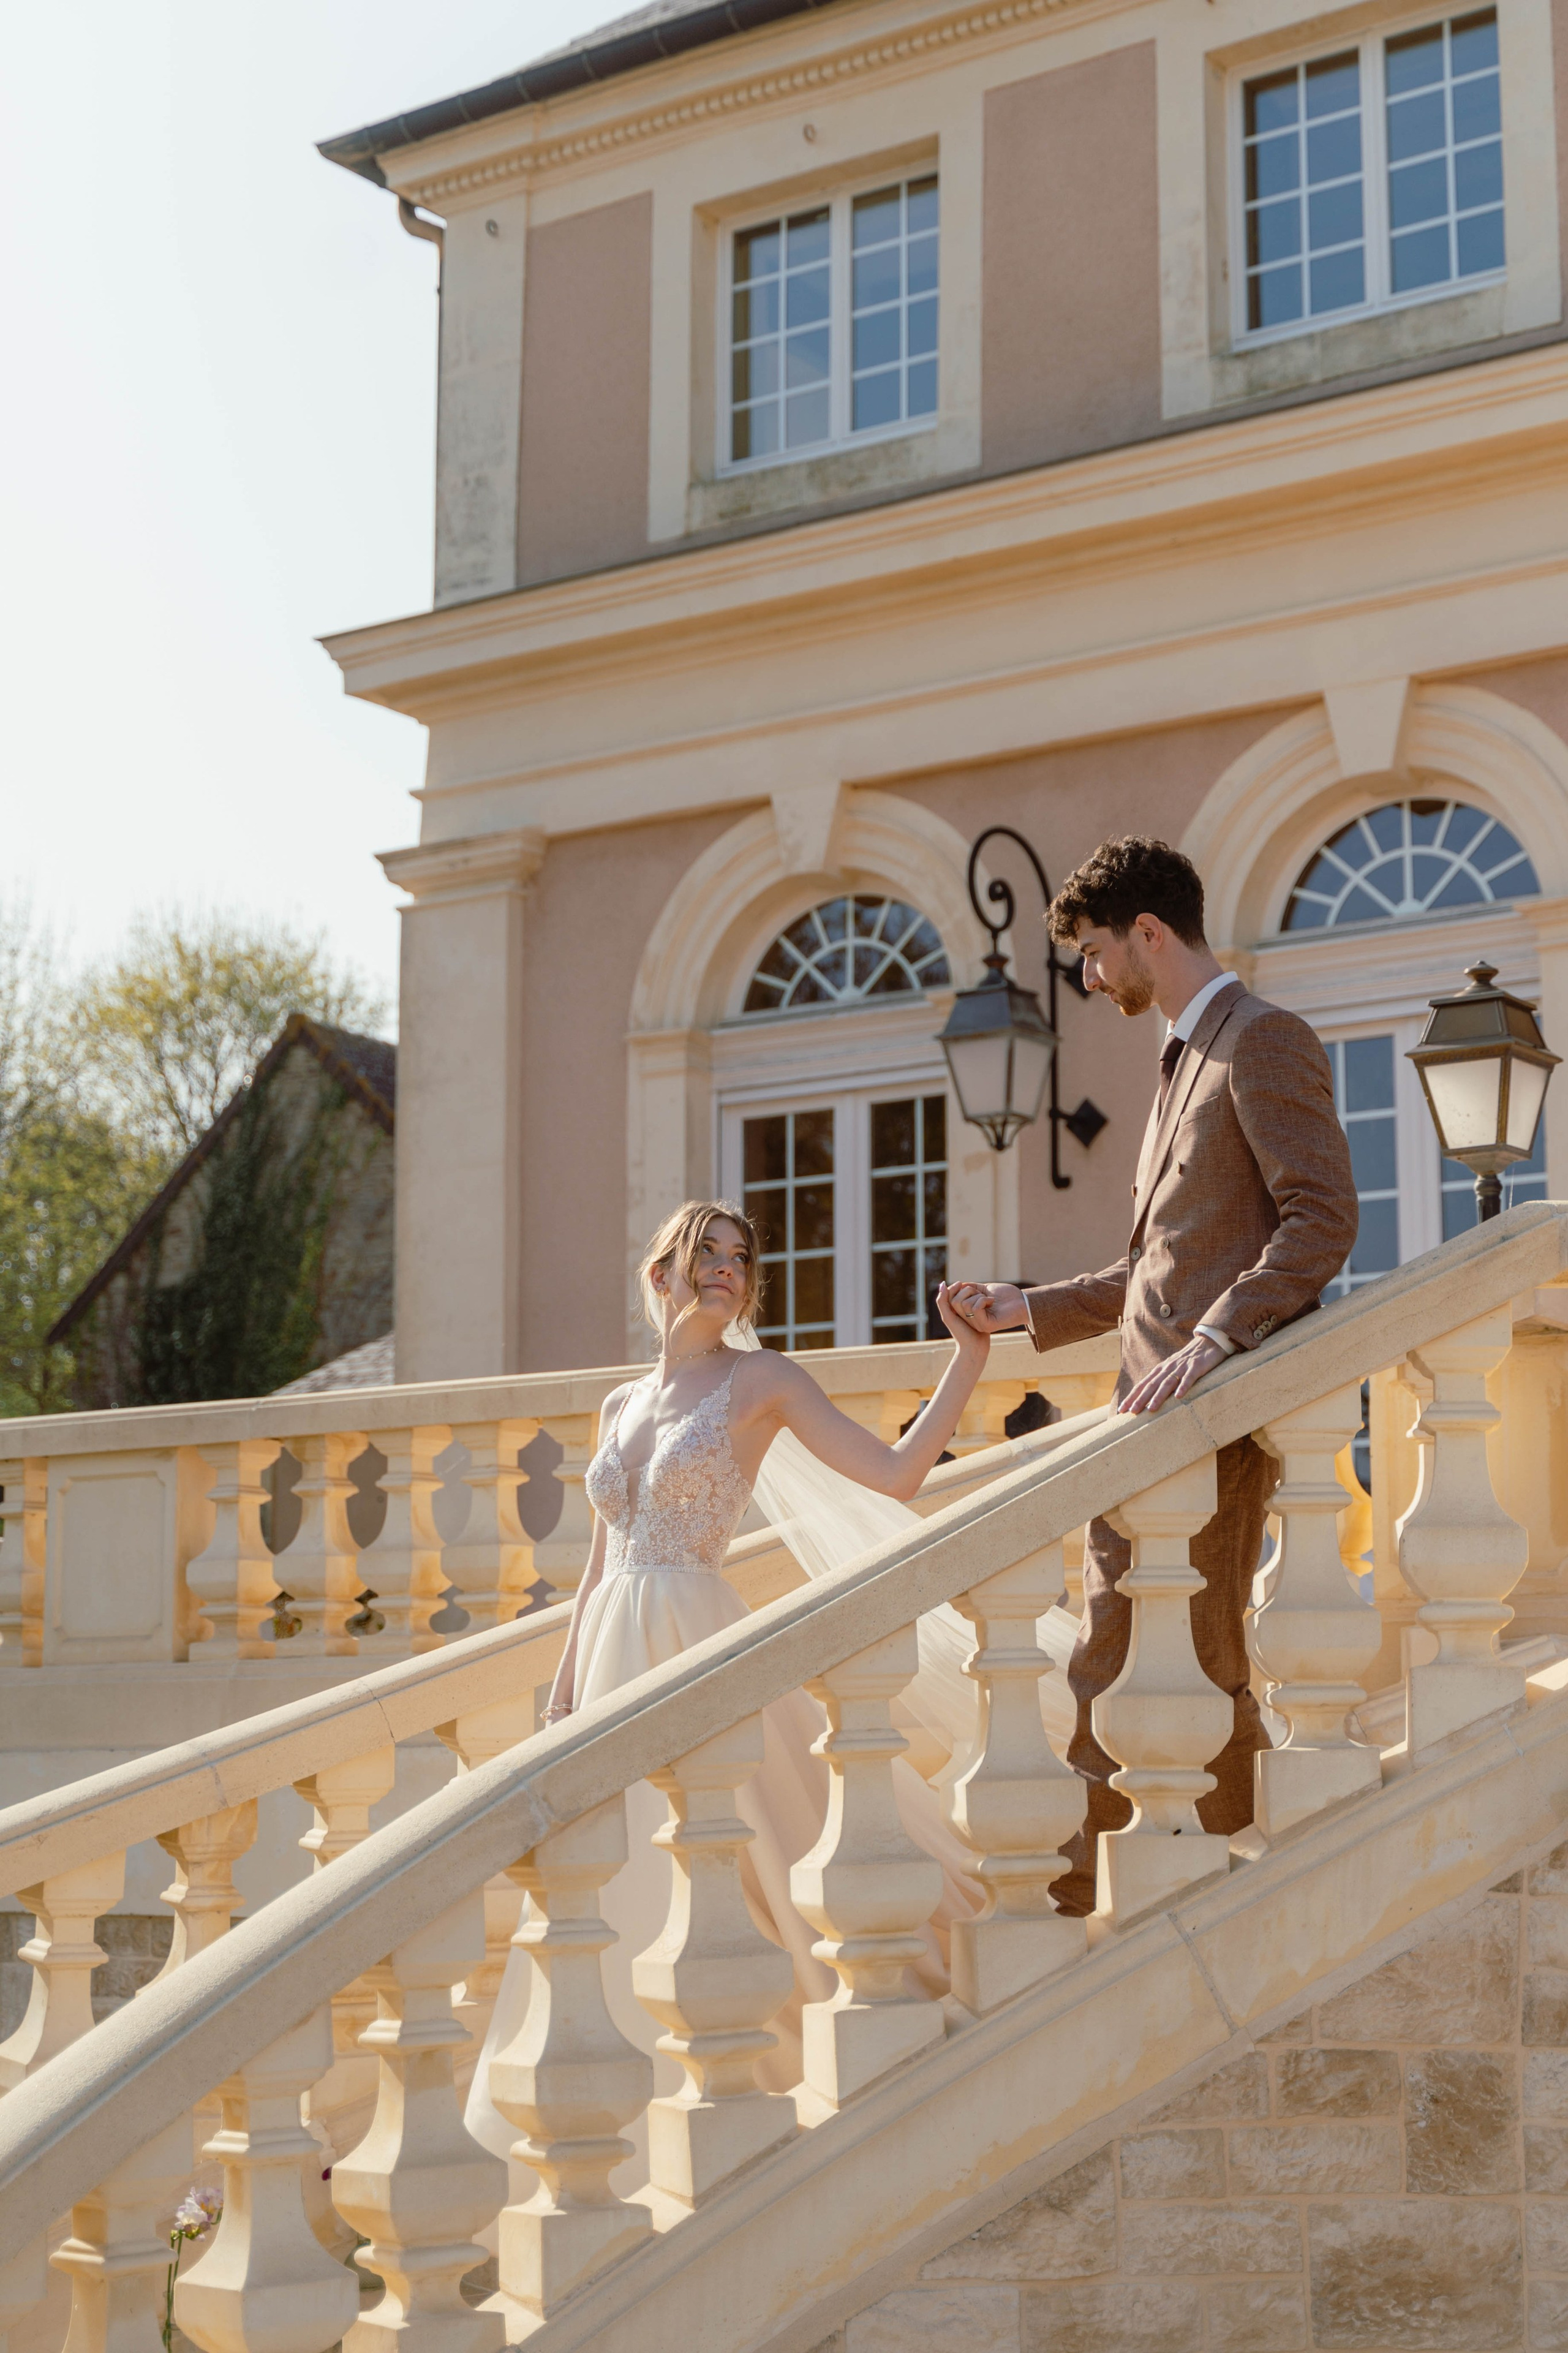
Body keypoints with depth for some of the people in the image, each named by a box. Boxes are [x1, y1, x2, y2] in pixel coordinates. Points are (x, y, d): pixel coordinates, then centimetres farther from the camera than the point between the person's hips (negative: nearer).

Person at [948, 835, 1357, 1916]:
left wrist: (1209, 1342, -26)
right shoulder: (1186, 1058, 23)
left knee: (1200, 1656, -5)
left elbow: (1324, 1220, -18)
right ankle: (1081, 1887, 13)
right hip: (1149, 1406, 10)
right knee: (1107, 1656, 8)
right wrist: (1030, 1309, 18)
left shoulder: (1266, 1041, -7)